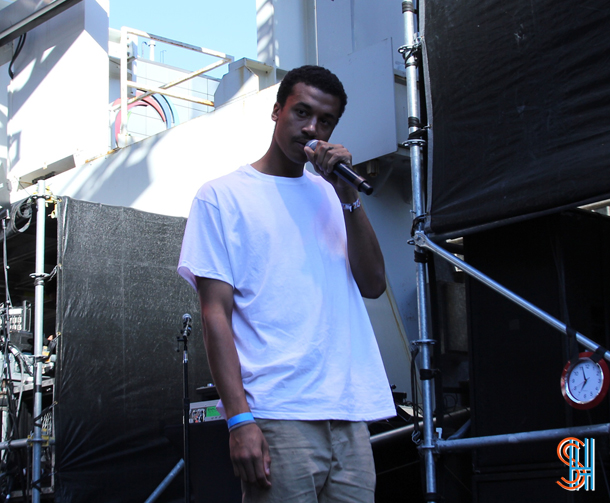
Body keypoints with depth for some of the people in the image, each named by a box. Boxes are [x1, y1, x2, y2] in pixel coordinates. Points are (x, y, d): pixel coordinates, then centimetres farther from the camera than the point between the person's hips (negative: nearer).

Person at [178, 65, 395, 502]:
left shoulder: (330, 194, 19)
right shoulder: (223, 196, 4)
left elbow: (373, 285, 8)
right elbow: (215, 314, -4)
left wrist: (349, 197, -2)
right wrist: (239, 418, -13)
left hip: (350, 416, 5)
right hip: (277, 418, -5)